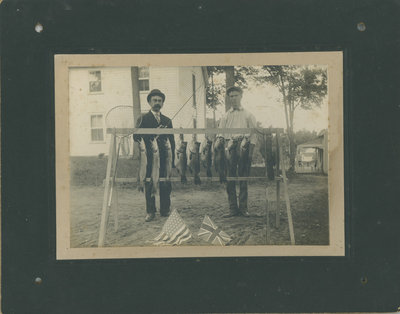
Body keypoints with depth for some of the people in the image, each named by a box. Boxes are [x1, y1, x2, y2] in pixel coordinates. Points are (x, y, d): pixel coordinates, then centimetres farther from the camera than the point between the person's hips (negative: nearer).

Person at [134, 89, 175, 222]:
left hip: (164, 157, 3)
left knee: (166, 184, 0)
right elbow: (136, 137, -5)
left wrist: (172, 160, 9)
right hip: (149, 157, -3)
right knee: (149, 184, -2)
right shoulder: (143, 119, 7)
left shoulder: (167, 121, 19)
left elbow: (172, 141, 17)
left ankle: (165, 210, 10)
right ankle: (150, 212, 4)